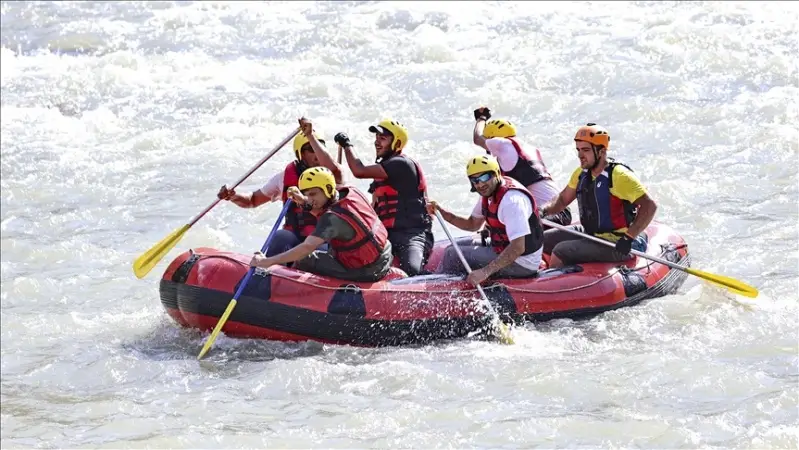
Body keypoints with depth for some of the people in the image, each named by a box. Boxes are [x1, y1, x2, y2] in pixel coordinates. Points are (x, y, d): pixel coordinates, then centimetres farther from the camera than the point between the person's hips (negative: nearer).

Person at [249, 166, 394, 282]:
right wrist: (304, 201, 7)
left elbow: (307, 247, -33)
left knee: (304, 262, 1)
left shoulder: (333, 218, -25)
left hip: (365, 273, -9)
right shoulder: (351, 192, -1)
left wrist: (268, 261, -33)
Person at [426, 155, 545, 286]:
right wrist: (441, 212, 3)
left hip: (521, 265, -10)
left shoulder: (512, 199, -27)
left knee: (453, 255, -9)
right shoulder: (489, 192, 3)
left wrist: (485, 272, -37)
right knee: (456, 246, 19)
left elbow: (518, 247, -34)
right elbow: (472, 224, 18)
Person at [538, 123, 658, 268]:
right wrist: (543, 210, -3)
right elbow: (563, 199, 18)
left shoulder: (619, 175, -21)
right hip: (589, 233, 9)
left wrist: (629, 238, -32)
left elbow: (649, 206, -25)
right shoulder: (581, 173, 5)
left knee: (561, 251, -22)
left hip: (617, 245, -9)